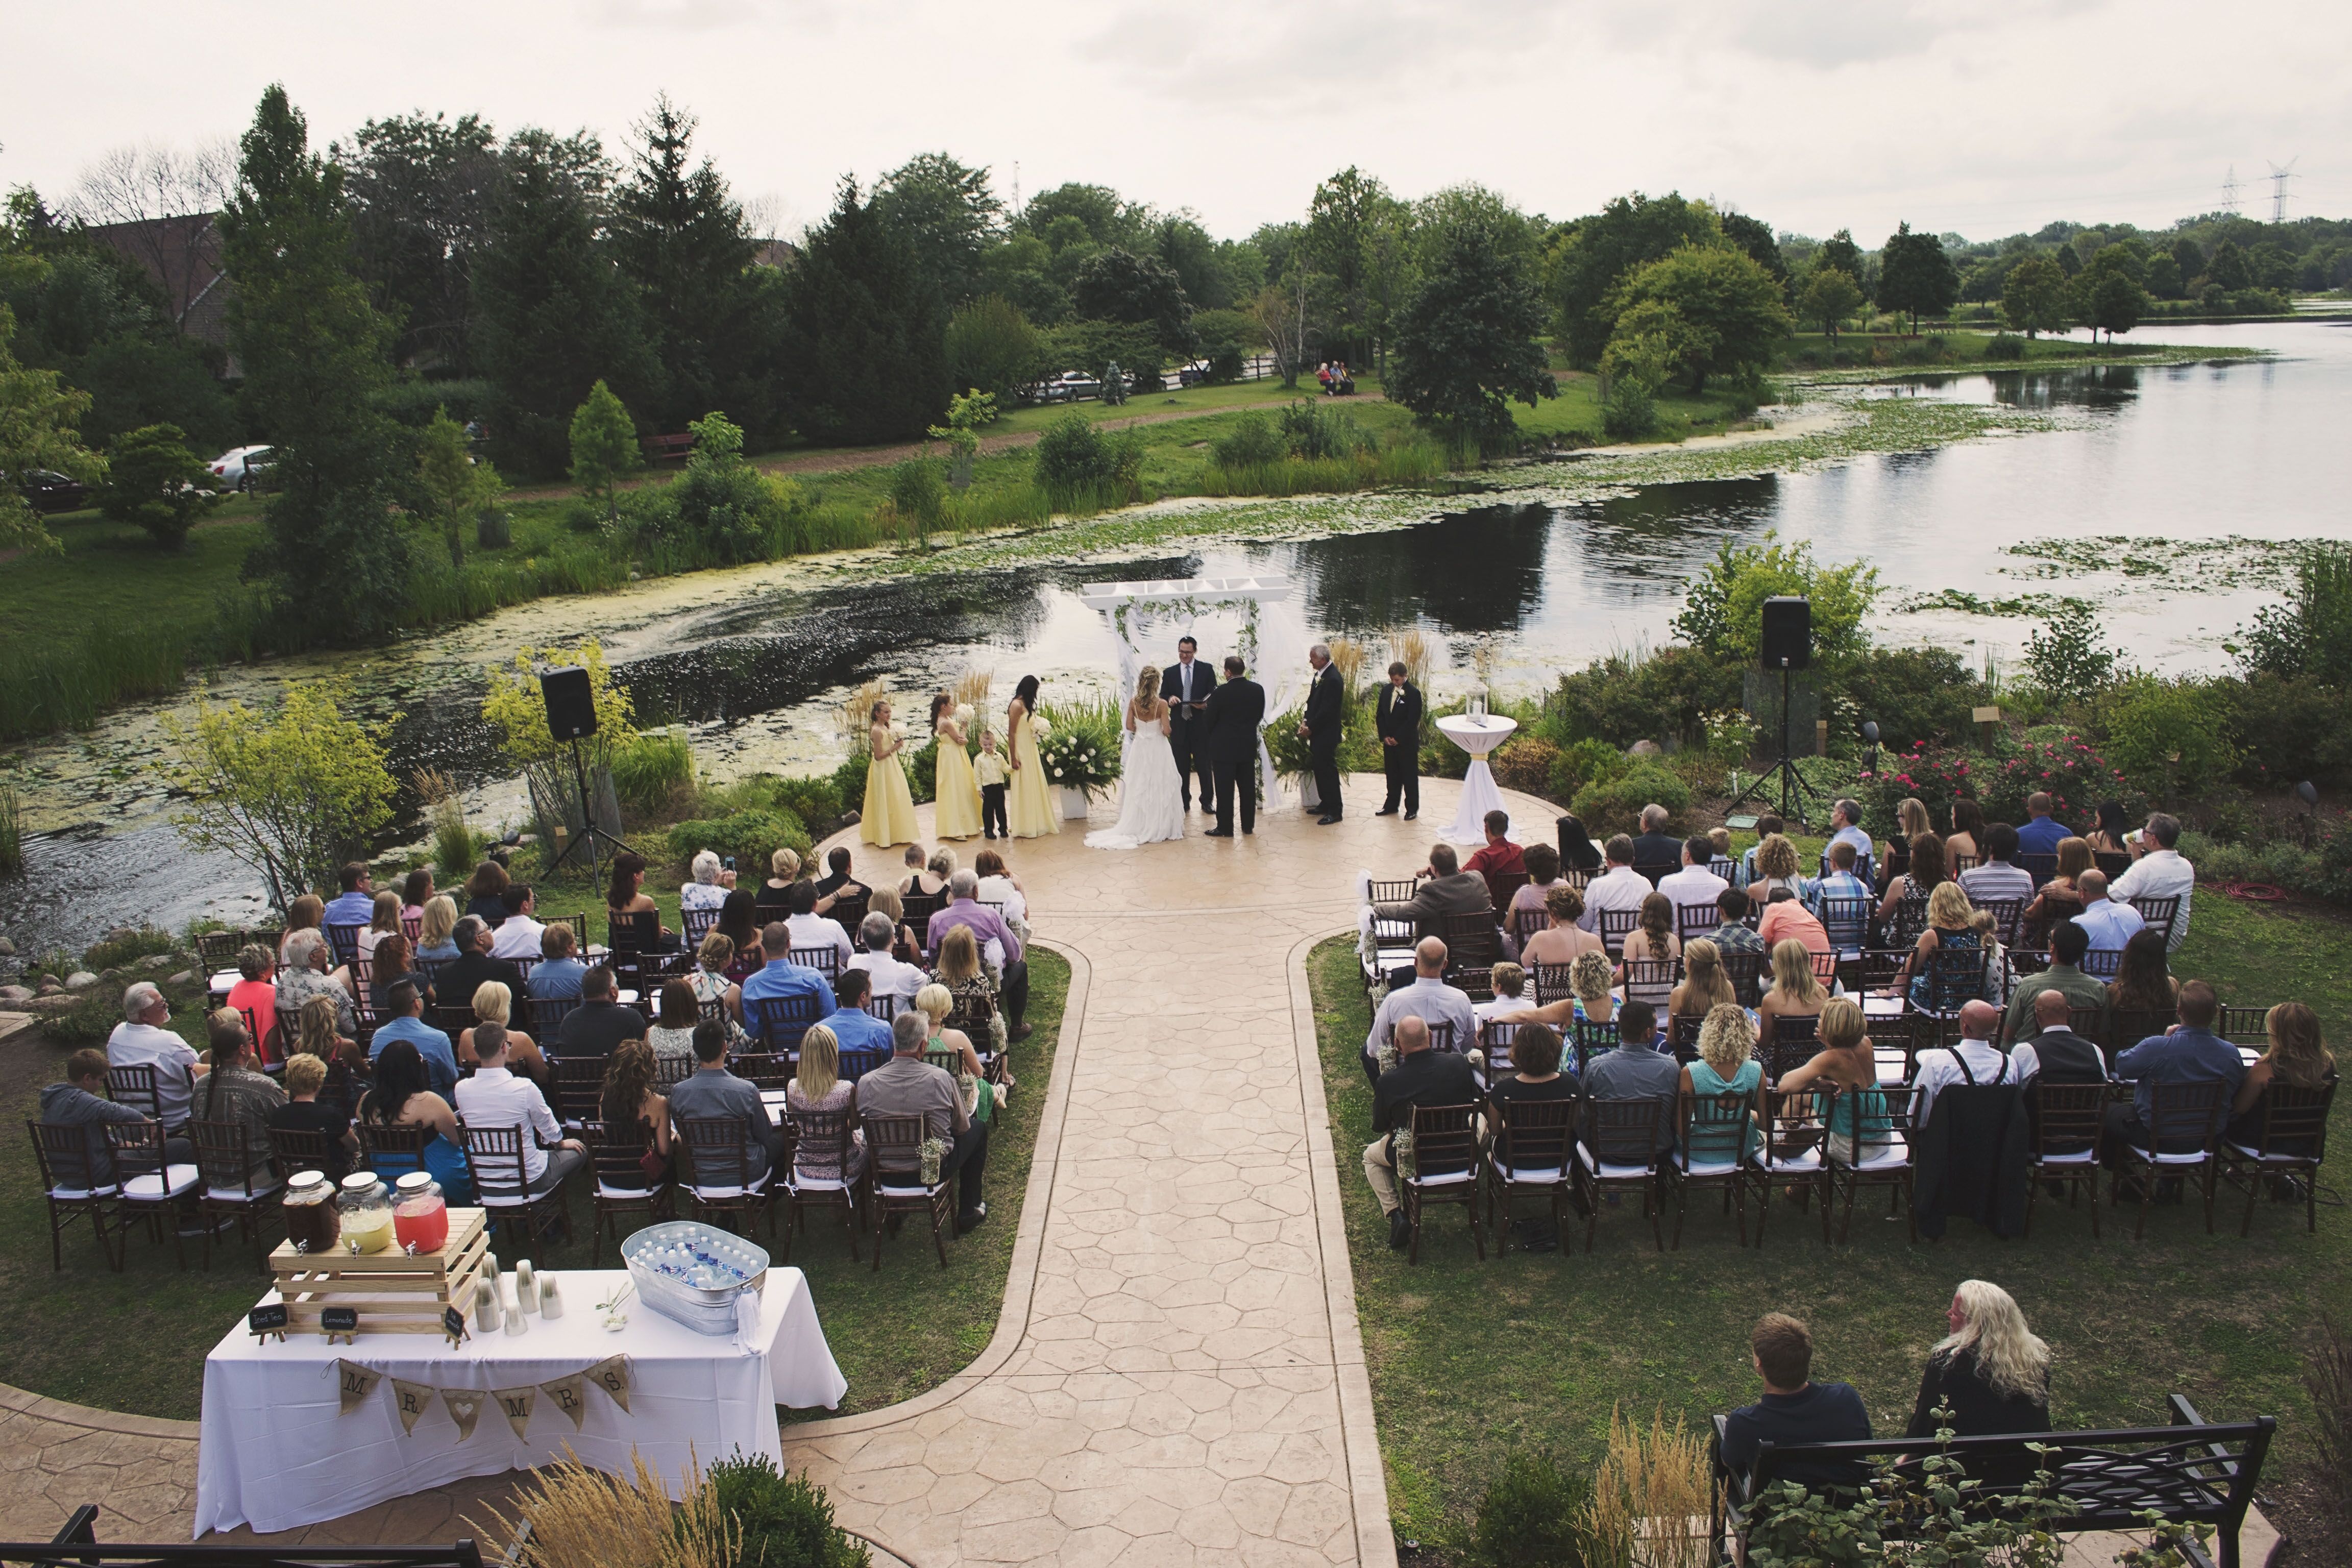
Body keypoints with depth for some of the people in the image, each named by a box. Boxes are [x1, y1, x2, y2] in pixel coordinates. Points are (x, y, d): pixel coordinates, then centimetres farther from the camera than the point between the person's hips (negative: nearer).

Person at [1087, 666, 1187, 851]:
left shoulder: (1133, 702, -5)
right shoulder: (1162, 704, -16)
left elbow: (1130, 727, 1)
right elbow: (1166, 730, -16)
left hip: (1139, 748, 4)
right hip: (1158, 750, -3)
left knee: (1139, 789, 13)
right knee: (1159, 789, 6)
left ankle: (1139, 827, 18)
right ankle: (1160, 828, 11)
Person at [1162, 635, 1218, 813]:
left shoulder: (1206, 670, 3)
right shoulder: (1169, 673, 8)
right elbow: (1162, 697, 8)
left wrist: (1206, 705, -19)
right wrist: (1169, 699, -15)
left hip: (1201, 725, -2)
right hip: (1178, 725, 2)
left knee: (1204, 764, 3)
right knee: (1181, 765, 7)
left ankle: (1207, 801, 12)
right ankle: (1184, 801, 15)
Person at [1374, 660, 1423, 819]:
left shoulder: (1413, 693, -12)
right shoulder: (1386, 690, 5)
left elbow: (1412, 720, -15)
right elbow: (1379, 715, 8)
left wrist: (1398, 738, -14)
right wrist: (1384, 736, -2)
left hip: (1407, 742, -5)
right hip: (1389, 741, 5)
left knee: (1410, 775, 3)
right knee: (1392, 775, 14)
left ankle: (1412, 808, 11)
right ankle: (1391, 805, 24)